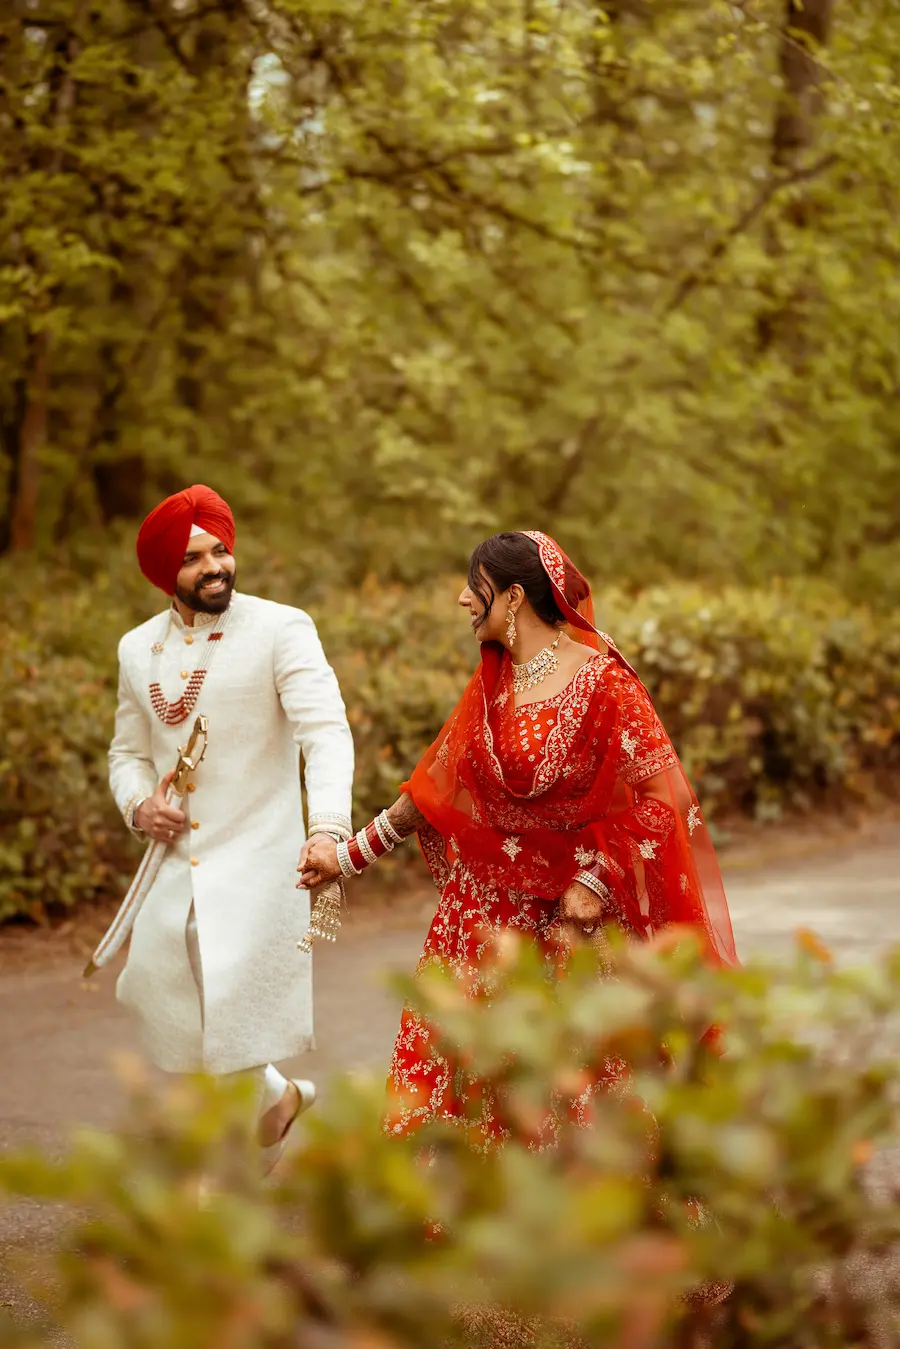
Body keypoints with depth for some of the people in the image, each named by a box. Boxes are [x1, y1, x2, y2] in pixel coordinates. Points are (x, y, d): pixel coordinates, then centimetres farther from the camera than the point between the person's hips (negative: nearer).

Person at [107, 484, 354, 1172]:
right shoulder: (139, 649, 9)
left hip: (257, 863, -6)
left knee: (233, 1014, -13)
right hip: (176, 868, 6)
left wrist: (329, 826, -35)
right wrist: (139, 806, -2)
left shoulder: (280, 630, -8)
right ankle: (280, 1096, 34)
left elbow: (326, 731, -19)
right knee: (162, 1001, 10)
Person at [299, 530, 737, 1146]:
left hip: (569, 911, -6)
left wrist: (597, 880, -18)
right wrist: (348, 854, 14)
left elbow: (661, 793, -13)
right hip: (485, 906, 6)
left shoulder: (601, 681, -12)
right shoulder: (492, 681, 8)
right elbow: (436, 786, 14)